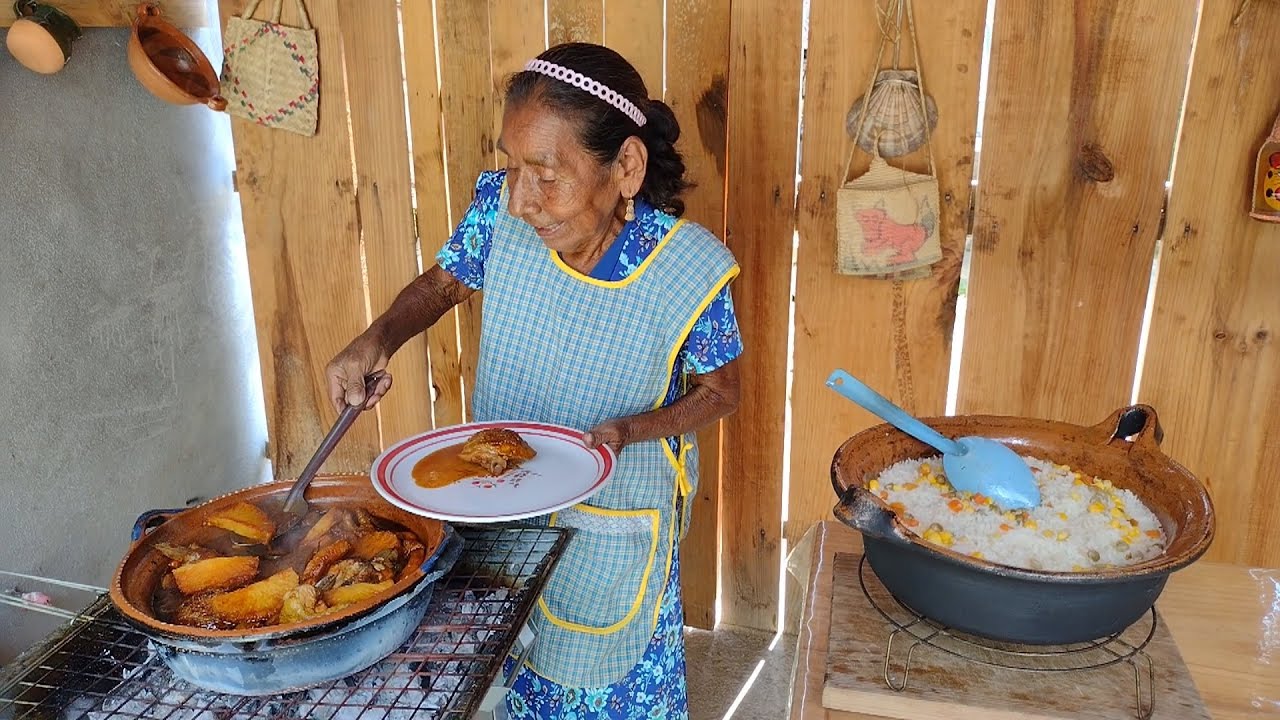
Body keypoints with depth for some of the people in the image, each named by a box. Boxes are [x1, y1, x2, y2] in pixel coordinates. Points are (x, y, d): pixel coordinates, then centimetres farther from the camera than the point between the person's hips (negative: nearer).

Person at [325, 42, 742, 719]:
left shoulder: (689, 270, -28)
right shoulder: (501, 209, -20)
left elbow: (719, 390, -12)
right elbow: (442, 282, 0)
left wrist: (628, 430, -28)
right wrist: (376, 340, -19)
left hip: (614, 521, -2)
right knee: (515, 661, 27)